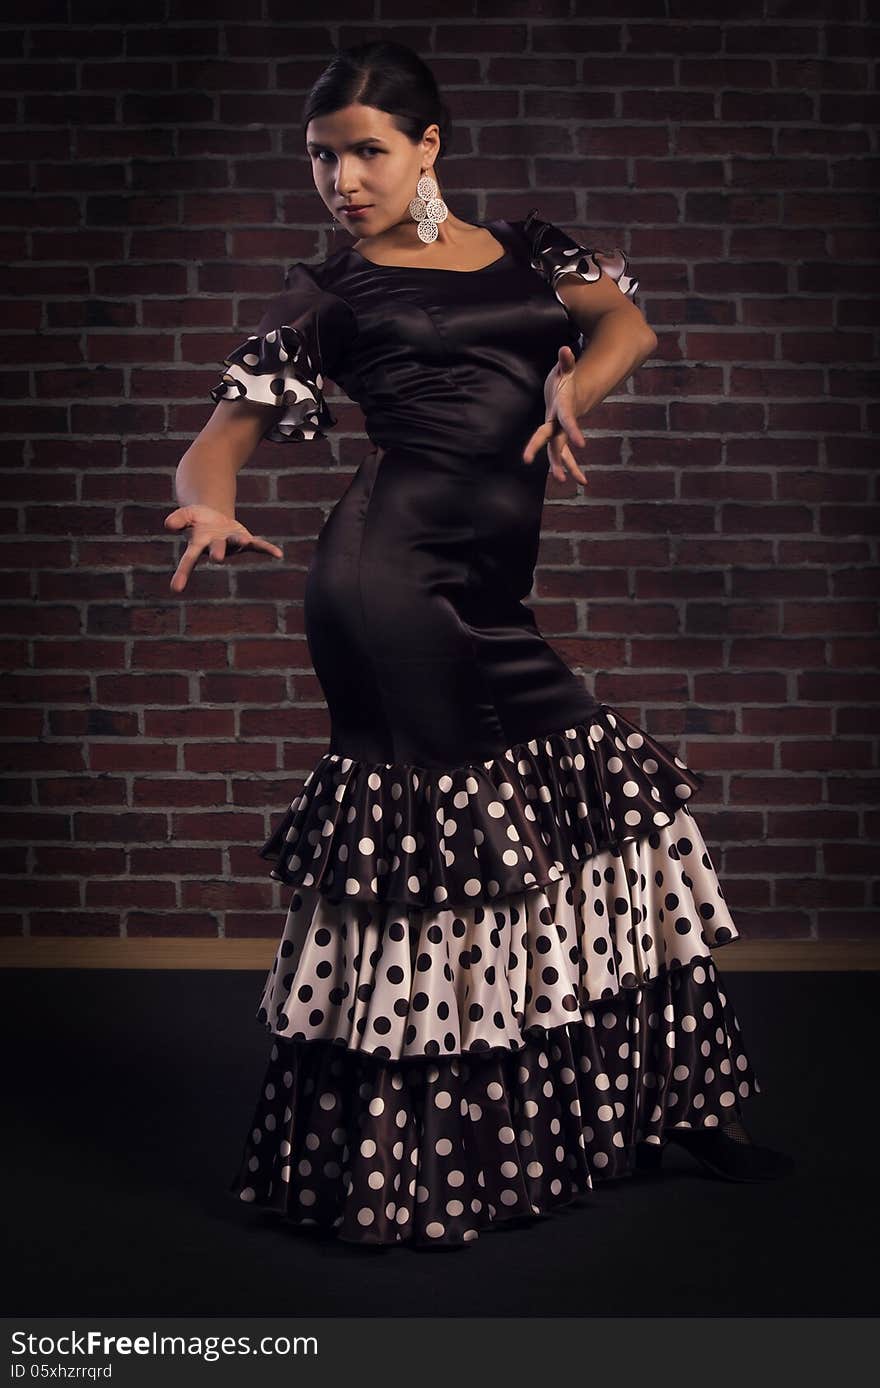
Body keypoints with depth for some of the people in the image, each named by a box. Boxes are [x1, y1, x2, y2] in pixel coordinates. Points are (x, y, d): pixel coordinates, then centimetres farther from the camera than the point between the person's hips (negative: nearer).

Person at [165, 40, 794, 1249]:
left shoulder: (525, 249, 21)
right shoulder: (329, 295, 9)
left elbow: (625, 320, 7)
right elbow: (225, 435, 1)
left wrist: (572, 387, -14)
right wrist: (212, 506, -22)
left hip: (487, 606, 5)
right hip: (393, 584, -5)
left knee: (621, 796, 6)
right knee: (452, 842, -6)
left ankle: (669, 1105, 22)